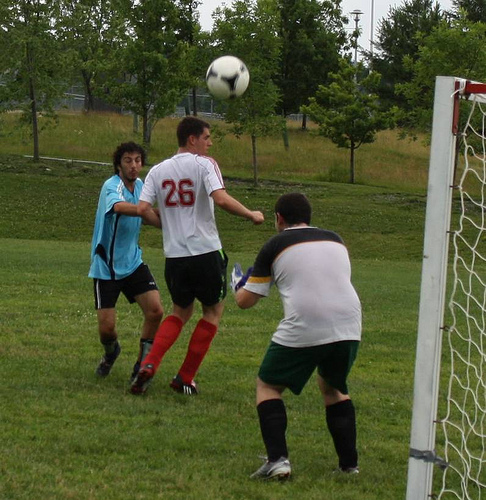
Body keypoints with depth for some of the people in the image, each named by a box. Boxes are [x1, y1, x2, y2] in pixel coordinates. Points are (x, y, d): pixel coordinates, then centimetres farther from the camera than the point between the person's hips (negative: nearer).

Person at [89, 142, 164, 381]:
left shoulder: (140, 185, 5)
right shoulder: (112, 186, -19)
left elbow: (154, 220, 18)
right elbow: (119, 206, -43)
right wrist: (148, 210, -55)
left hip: (133, 262, 6)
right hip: (106, 267, -6)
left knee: (155, 310, -13)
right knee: (107, 327, -5)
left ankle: (142, 365, 6)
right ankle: (111, 352, 32)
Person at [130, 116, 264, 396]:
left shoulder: (158, 170, 8)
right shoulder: (204, 164, -7)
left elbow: (143, 209, 0)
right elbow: (221, 199, -21)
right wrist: (251, 215, -7)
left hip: (174, 254, 5)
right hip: (206, 251, -5)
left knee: (181, 312, 22)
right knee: (214, 310, 15)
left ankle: (149, 365, 0)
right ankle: (185, 378, 12)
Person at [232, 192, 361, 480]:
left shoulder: (275, 246, 8)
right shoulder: (336, 241, 20)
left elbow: (245, 301, 11)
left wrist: (238, 284, 34)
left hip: (303, 329, -4)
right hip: (348, 327, 5)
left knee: (268, 386, 15)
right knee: (333, 387, 29)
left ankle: (278, 459, -2)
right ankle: (349, 464, 21)